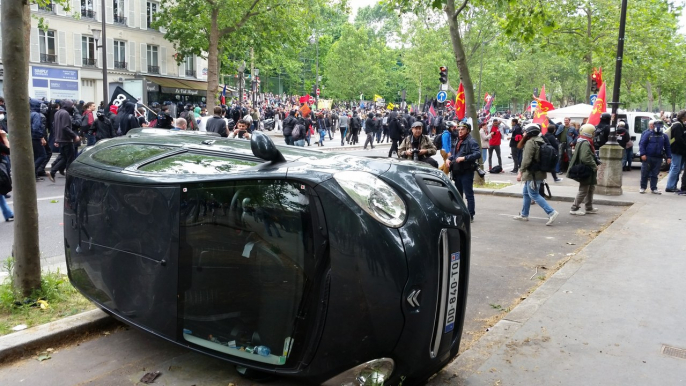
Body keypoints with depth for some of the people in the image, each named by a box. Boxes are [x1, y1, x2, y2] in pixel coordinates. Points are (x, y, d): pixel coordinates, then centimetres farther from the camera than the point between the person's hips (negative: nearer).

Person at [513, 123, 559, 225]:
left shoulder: (530, 142, -16)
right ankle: (524, 215, 25)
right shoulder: (540, 141, 13)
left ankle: (551, 212, -12)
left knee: (534, 195, -6)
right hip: (539, 172, 10)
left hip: (533, 174, -10)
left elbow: (527, 159, -23)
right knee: (526, 193, 18)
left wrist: (521, 172, -20)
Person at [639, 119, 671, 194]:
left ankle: (654, 189, 13)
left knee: (654, 174, 7)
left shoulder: (664, 136, 10)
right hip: (647, 158, -2)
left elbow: (667, 147, 12)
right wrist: (643, 154, -12)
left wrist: (669, 157, 5)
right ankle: (643, 188, 11)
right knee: (645, 173, 1)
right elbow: (642, 144, -3)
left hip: (658, 159, 3)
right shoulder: (648, 134, 0)